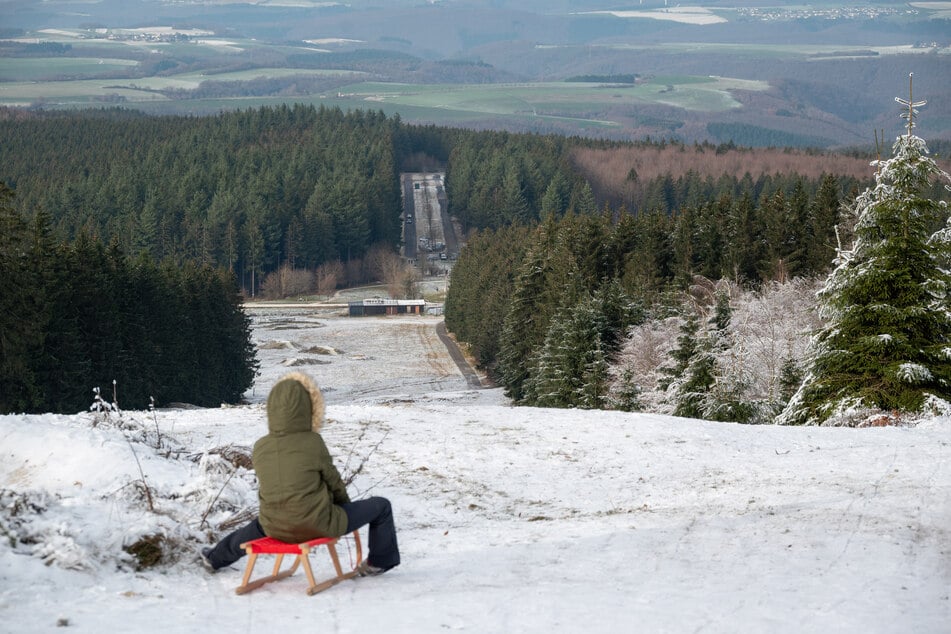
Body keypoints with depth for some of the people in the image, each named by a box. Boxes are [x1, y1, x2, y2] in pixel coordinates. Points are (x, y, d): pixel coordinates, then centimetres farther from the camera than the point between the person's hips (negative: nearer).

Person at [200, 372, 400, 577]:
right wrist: (346, 505, 18)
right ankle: (381, 560, 29)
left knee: (259, 525, 42)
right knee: (381, 506, 12)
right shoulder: (313, 442, -17)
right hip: (318, 526, -5)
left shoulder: (260, 448, -5)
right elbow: (334, 482, -4)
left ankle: (216, 558, 58)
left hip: (276, 530, 5)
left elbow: (267, 488, 9)